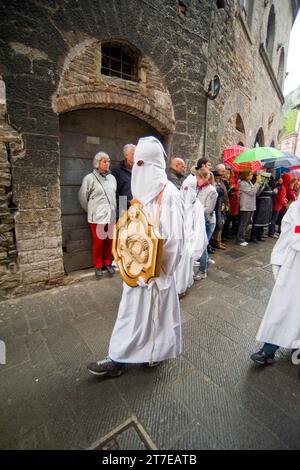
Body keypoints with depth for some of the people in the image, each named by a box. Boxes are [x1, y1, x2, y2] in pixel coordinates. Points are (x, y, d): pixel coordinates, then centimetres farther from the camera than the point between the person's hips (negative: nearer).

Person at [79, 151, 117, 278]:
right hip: (97, 216, -4)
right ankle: (98, 266, 20)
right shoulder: (90, 178, -5)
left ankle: (107, 263, 28)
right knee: (98, 241, 2)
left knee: (109, 240, 10)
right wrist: (91, 210, 11)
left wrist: (113, 209, 14)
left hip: (111, 215, 4)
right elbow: (83, 197, 3)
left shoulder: (112, 178, 9)